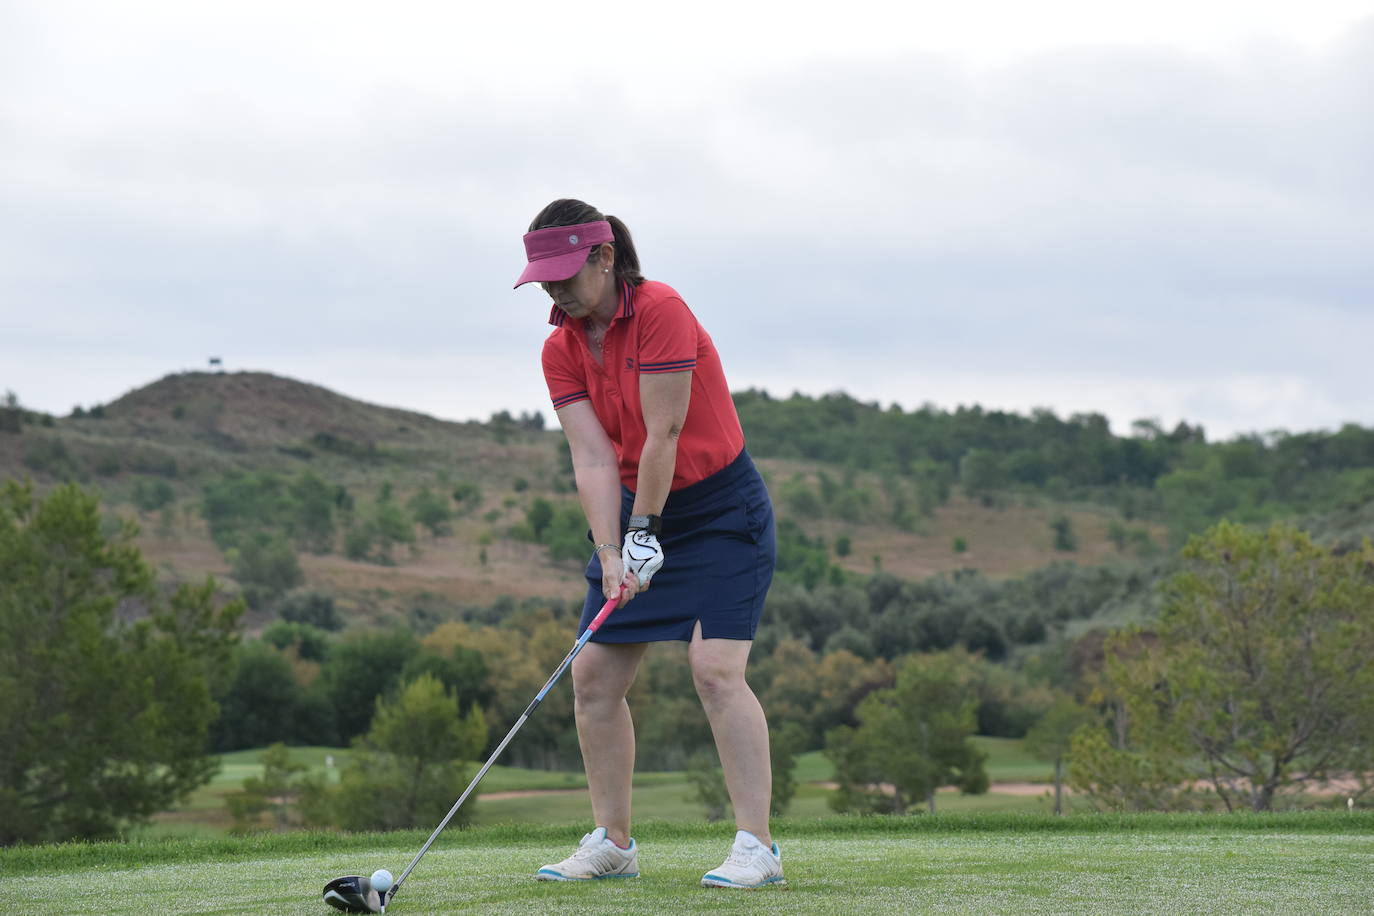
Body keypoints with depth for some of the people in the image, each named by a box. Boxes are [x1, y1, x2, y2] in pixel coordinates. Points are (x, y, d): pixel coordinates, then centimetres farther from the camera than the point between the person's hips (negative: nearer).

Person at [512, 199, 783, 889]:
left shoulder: (661, 311, -19)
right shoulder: (561, 350, -1)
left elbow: (662, 435, -20)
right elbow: (592, 456, -9)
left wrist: (645, 533, -18)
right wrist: (610, 556, -19)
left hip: (721, 508, -7)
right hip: (633, 516, 7)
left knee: (715, 670, -18)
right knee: (593, 675, 1)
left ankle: (757, 846, -15)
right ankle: (612, 843, 12)